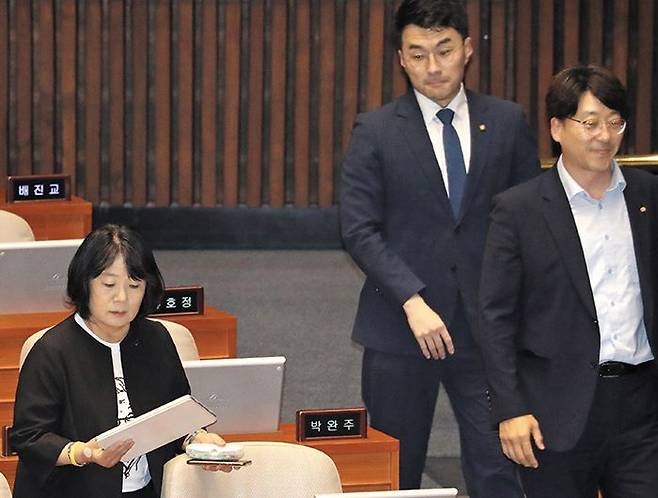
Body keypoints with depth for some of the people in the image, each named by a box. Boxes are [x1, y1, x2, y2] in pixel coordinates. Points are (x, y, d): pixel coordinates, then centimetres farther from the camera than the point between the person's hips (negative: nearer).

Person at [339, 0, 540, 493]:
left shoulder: (508, 123, 6)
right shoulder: (375, 132, 0)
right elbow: (359, 230, -5)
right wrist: (412, 301, -16)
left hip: (487, 323, 1)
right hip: (400, 325, -1)